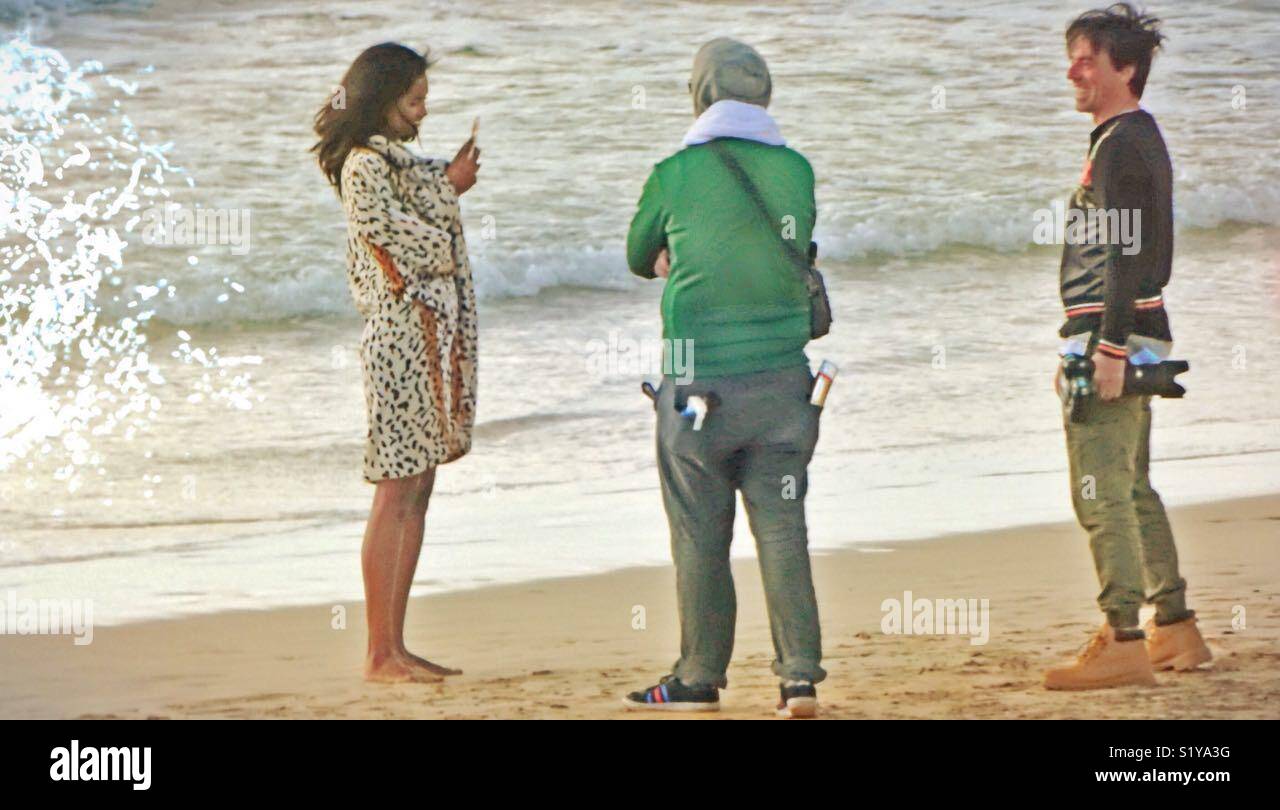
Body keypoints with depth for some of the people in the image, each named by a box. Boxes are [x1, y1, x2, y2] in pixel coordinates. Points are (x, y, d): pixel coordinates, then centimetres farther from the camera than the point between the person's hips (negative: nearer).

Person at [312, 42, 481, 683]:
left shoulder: (393, 161, 17)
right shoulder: (364, 165, -13)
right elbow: (413, 249, -17)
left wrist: (448, 181, 9)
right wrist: (449, 190, -5)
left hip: (430, 338, 10)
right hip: (400, 336, -10)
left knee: (417, 493, 9)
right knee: (397, 493, -9)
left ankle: (394, 647, 11)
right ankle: (380, 654, -7)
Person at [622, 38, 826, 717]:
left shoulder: (675, 176, -6)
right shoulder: (795, 171, 3)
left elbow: (639, 259, 9)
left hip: (700, 381, -3)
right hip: (782, 375, 3)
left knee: (700, 534, 6)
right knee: (782, 528, 5)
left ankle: (700, 678, 13)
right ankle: (800, 675, -1)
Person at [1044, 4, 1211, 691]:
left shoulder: (1120, 144, -13)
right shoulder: (1139, 138, 20)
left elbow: (1124, 252, -21)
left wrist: (1110, 348, -24)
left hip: (1115, 333, -11)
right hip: (1134, 340, 11)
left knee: (1100, 492, -11)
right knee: (1132, 490, 15)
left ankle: (1124, 643, -12)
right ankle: (1175, 632, 19)